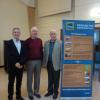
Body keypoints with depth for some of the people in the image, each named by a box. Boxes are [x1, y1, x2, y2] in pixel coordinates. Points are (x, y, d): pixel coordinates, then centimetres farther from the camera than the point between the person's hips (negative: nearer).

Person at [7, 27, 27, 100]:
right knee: (11, 82, 9)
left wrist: (21, 63, -14)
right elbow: (9, 56, -12)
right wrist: (15, 64, -19)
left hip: (21, 66, 3)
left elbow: (25, 55, -1)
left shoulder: (23, 43, 6)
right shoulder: (9, 43, -5)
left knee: (19, 82, 14)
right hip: (12, 66, -3)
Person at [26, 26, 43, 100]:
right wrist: (26, 61, -6)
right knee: (30, 78, 8)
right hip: (30, 61, -3)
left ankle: (36, 92, 27)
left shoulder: (40, 40, 5)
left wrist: (42, 59, 7)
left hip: (39, 61, 3)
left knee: (37, 77, 12)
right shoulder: (27, 41, -5)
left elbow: (41, 50, 8)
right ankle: (30, 93, 22)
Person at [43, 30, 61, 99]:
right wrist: (44, 63, 5)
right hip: (49, 64, 4)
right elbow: (44, 53, 8)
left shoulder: (60, 43, -8)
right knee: (50, 79, 16)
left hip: (56, 64, -4)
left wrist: (61, 65, -11)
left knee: (56, 79, 10)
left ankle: (55, 92, 26)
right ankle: (50, 91, 32)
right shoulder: (46, 43, 6)